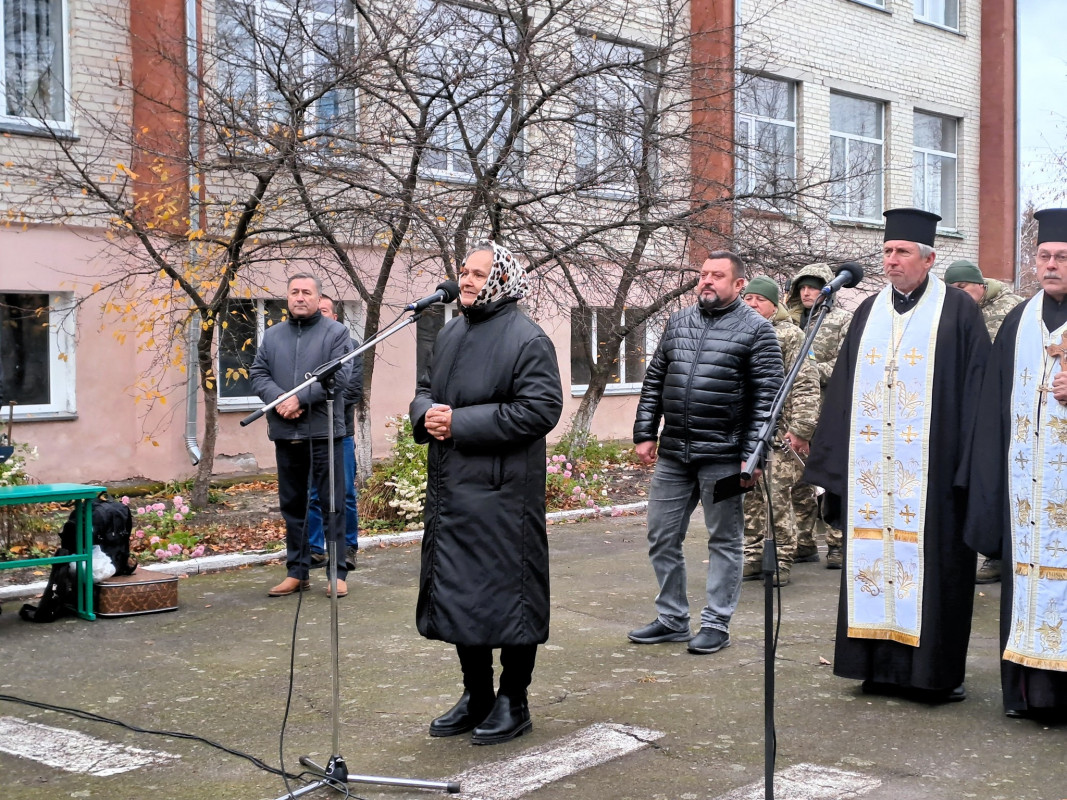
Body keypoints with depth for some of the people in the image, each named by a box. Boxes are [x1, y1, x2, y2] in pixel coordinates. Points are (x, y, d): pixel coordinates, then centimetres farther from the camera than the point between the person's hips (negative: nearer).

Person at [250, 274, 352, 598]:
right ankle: (296, 571, 18)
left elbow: (340, 375, -10)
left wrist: (300, 398, -17)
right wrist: (279, 399, -11)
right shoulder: (272, 335, 15)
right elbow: (258, 373, 8)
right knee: (292, 505, 10)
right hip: (285, 434, 4)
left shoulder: (336, 332, 1)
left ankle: (338, 573, 6)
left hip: (324, 432, -4)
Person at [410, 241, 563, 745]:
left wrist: (460, 422, -19)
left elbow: (541, 409, -19)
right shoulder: (451, 333, 14)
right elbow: (425, 388, 23)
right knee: (457, 593, 14)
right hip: (449, 486, 8)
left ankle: (513, 703, 15)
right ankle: (476, 696, 28)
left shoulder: (527, 339, -10)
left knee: (507, 593, 1)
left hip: (502, 491, -8)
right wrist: (427, 414, -3)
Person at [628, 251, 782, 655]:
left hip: (722, 455, -5)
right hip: (672, 454, 6)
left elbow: (767, 397, -8)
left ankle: (716, 624, 14)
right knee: (661, 538, 10)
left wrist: (753, 454, -14)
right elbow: (654, 381, 16)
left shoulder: (756, 329, -4)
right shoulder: (678, 322, 12)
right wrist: (645, 433, 8)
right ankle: (672, 619, 23)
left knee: (724, 541, 5)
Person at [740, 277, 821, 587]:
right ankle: (752, 556, 17)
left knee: (779, 499, -4)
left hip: (777, 433, -5)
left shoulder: (790, 335, -1)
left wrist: (800, 429, -13)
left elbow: (805, 385, -7)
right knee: (747, 498, 8)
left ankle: (781, 560, 5)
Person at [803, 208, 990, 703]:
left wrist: (968, 464, -11)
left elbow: (975, 387, -4)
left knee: (929, 563, -2)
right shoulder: (869, 312, 14)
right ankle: (881, 666, 15)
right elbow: (844, 390, 15)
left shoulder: (956, 311, 0)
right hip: (870, 468, 5)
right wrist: (833, 462, 10)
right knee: (873, 559, 6)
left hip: (928, 470, -4)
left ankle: (935, 672, 9)